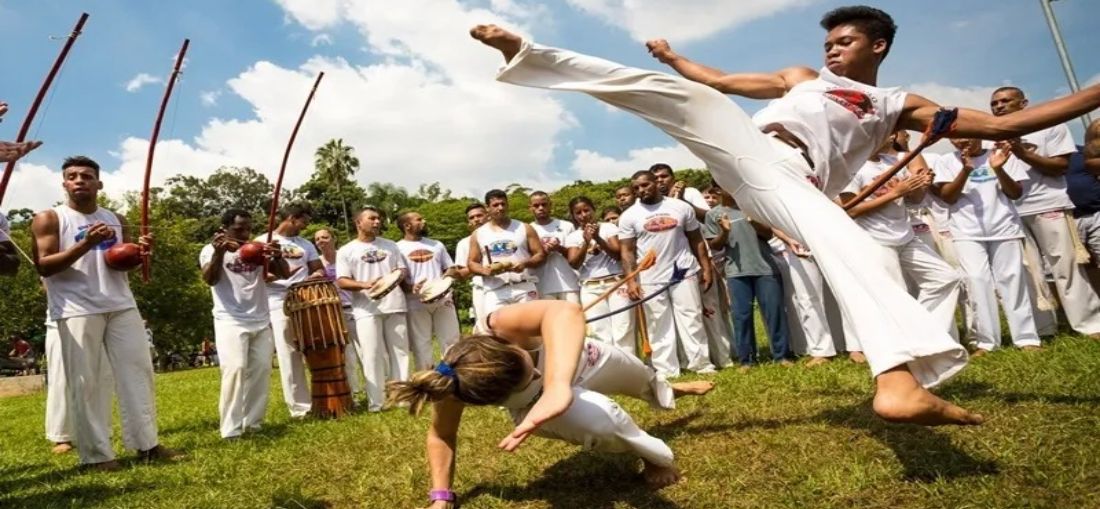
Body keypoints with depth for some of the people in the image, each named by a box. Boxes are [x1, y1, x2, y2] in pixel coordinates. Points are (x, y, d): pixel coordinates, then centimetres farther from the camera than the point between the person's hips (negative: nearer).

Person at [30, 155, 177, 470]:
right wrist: (85, 244, -21)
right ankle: (96, 454, 3)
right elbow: (43, 266, -10)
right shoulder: (49, 219, 0)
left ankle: (146, 443, 8)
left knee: (138, 370, 3)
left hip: (121, 305, 5)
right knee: (85, 382, -3)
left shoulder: (115, 219, 15)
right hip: (77, 310, -5)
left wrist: (140, 251, -3)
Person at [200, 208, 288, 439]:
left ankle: (253, 423, 13)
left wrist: (277, 257, -21)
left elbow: (285, 274, 1)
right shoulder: (212, 250, -1)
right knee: (235, 369, -16)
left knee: (261, 370, 4)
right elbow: (209, 279, -18)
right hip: (230, 322, -5)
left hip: (261, 321, 5)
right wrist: (219, 253, -35)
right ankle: (230, 429, -12)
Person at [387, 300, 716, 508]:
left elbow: (565, 312, -72)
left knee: (640, 379, 27)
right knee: (601, 422, -31)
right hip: (535, 403, -1)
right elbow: (441, 434, -18)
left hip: (578, 358, 1)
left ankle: (670, 390, 68)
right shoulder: (454, 386, -39)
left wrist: (556, 390, -86)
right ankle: (657, 457, 4)